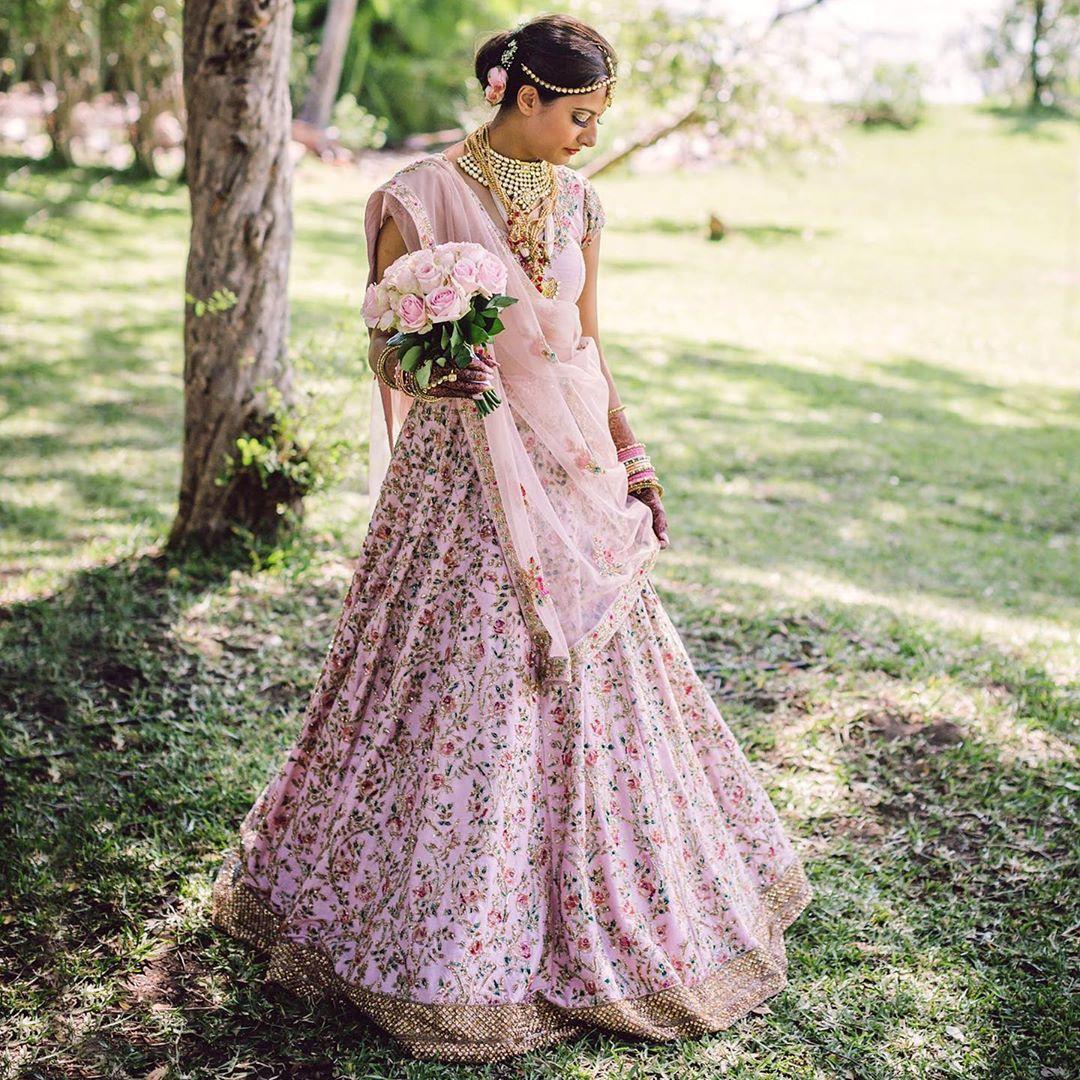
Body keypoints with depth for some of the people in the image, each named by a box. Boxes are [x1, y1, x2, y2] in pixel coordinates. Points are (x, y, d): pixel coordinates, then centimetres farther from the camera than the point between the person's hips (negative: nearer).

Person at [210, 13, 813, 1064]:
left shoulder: (577, 201, 9)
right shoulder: (420, 198, -9)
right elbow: (384, 348, -5)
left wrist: (631, 457, 11)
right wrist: (428, 372, -26)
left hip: (573, 473, 6)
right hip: (464, 477, -6)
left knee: (591, 684, 10)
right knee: (458, 695, -1)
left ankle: (588, 924, 29)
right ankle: (448, 943, 18)